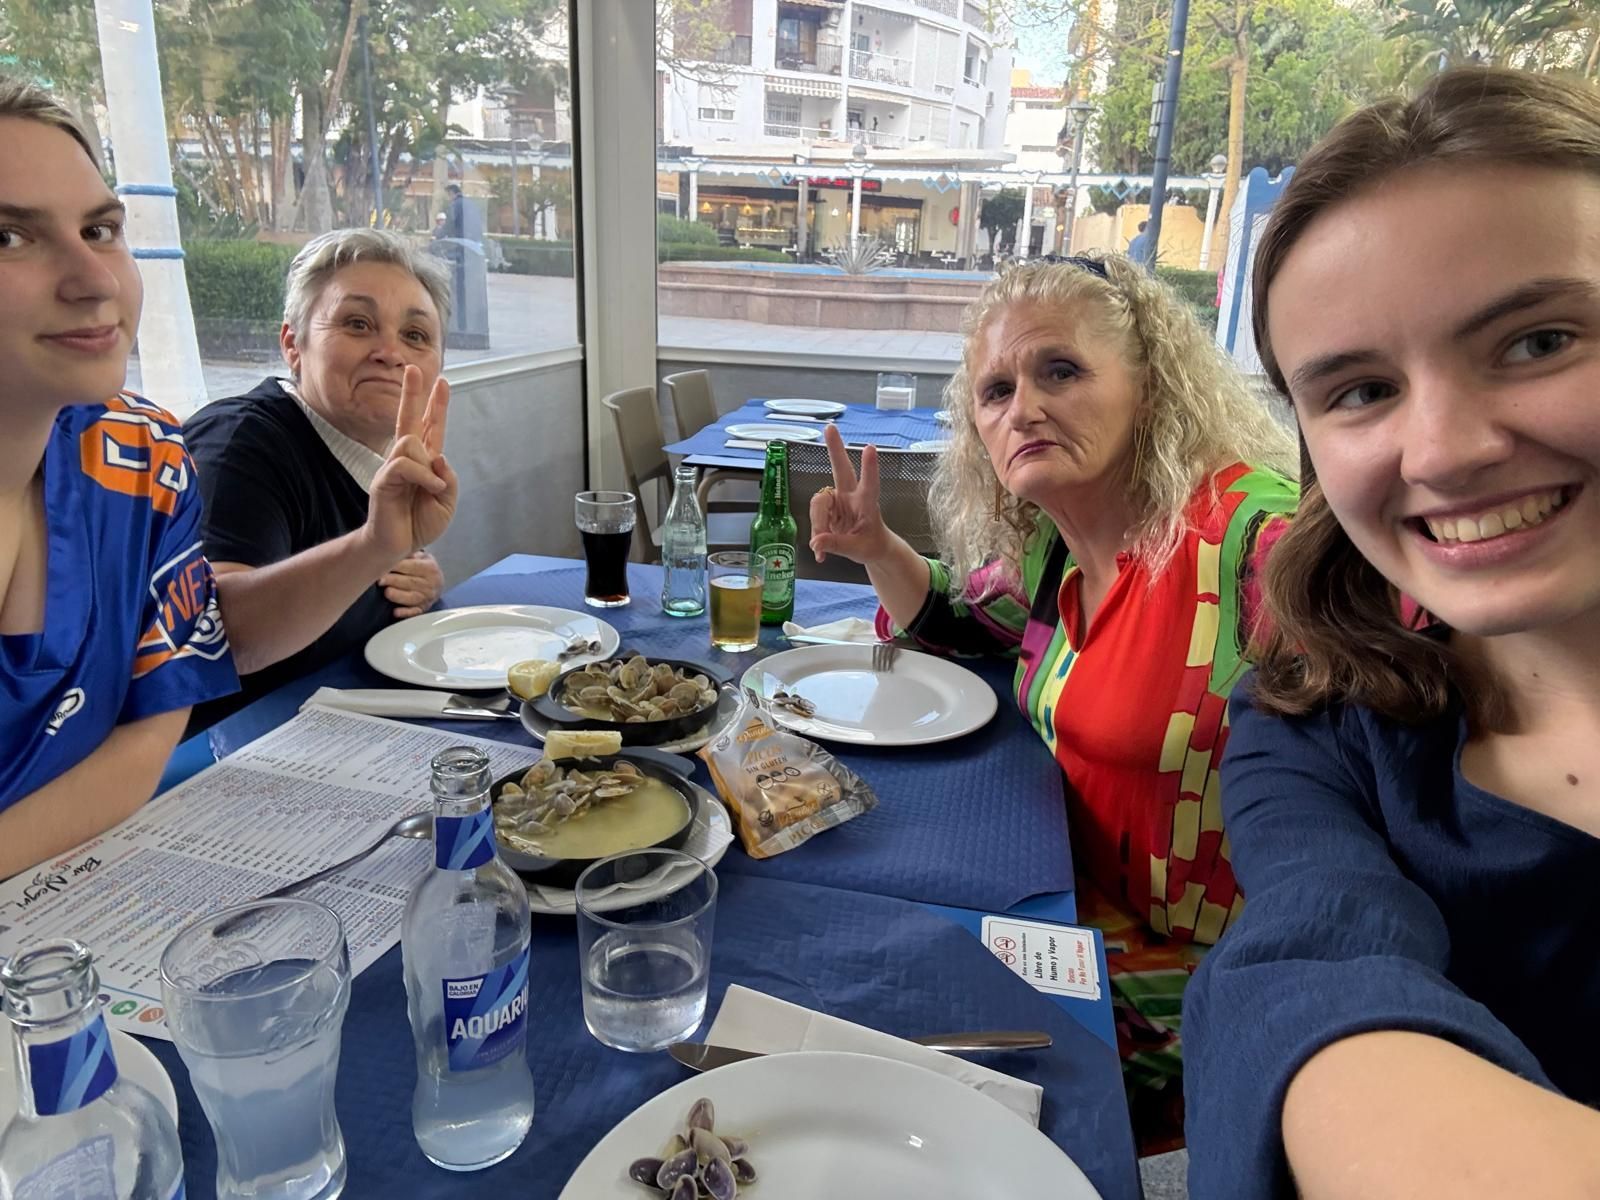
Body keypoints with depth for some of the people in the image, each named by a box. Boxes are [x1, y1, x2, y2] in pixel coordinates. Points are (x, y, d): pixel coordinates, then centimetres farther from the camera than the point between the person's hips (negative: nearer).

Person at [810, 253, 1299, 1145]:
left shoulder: (1258, 536, -25)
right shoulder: (1051, 545, 1)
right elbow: (958, 620, 19)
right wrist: (877, 549, 1)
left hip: (1202, 976, -6)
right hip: (1088, 900, 7)